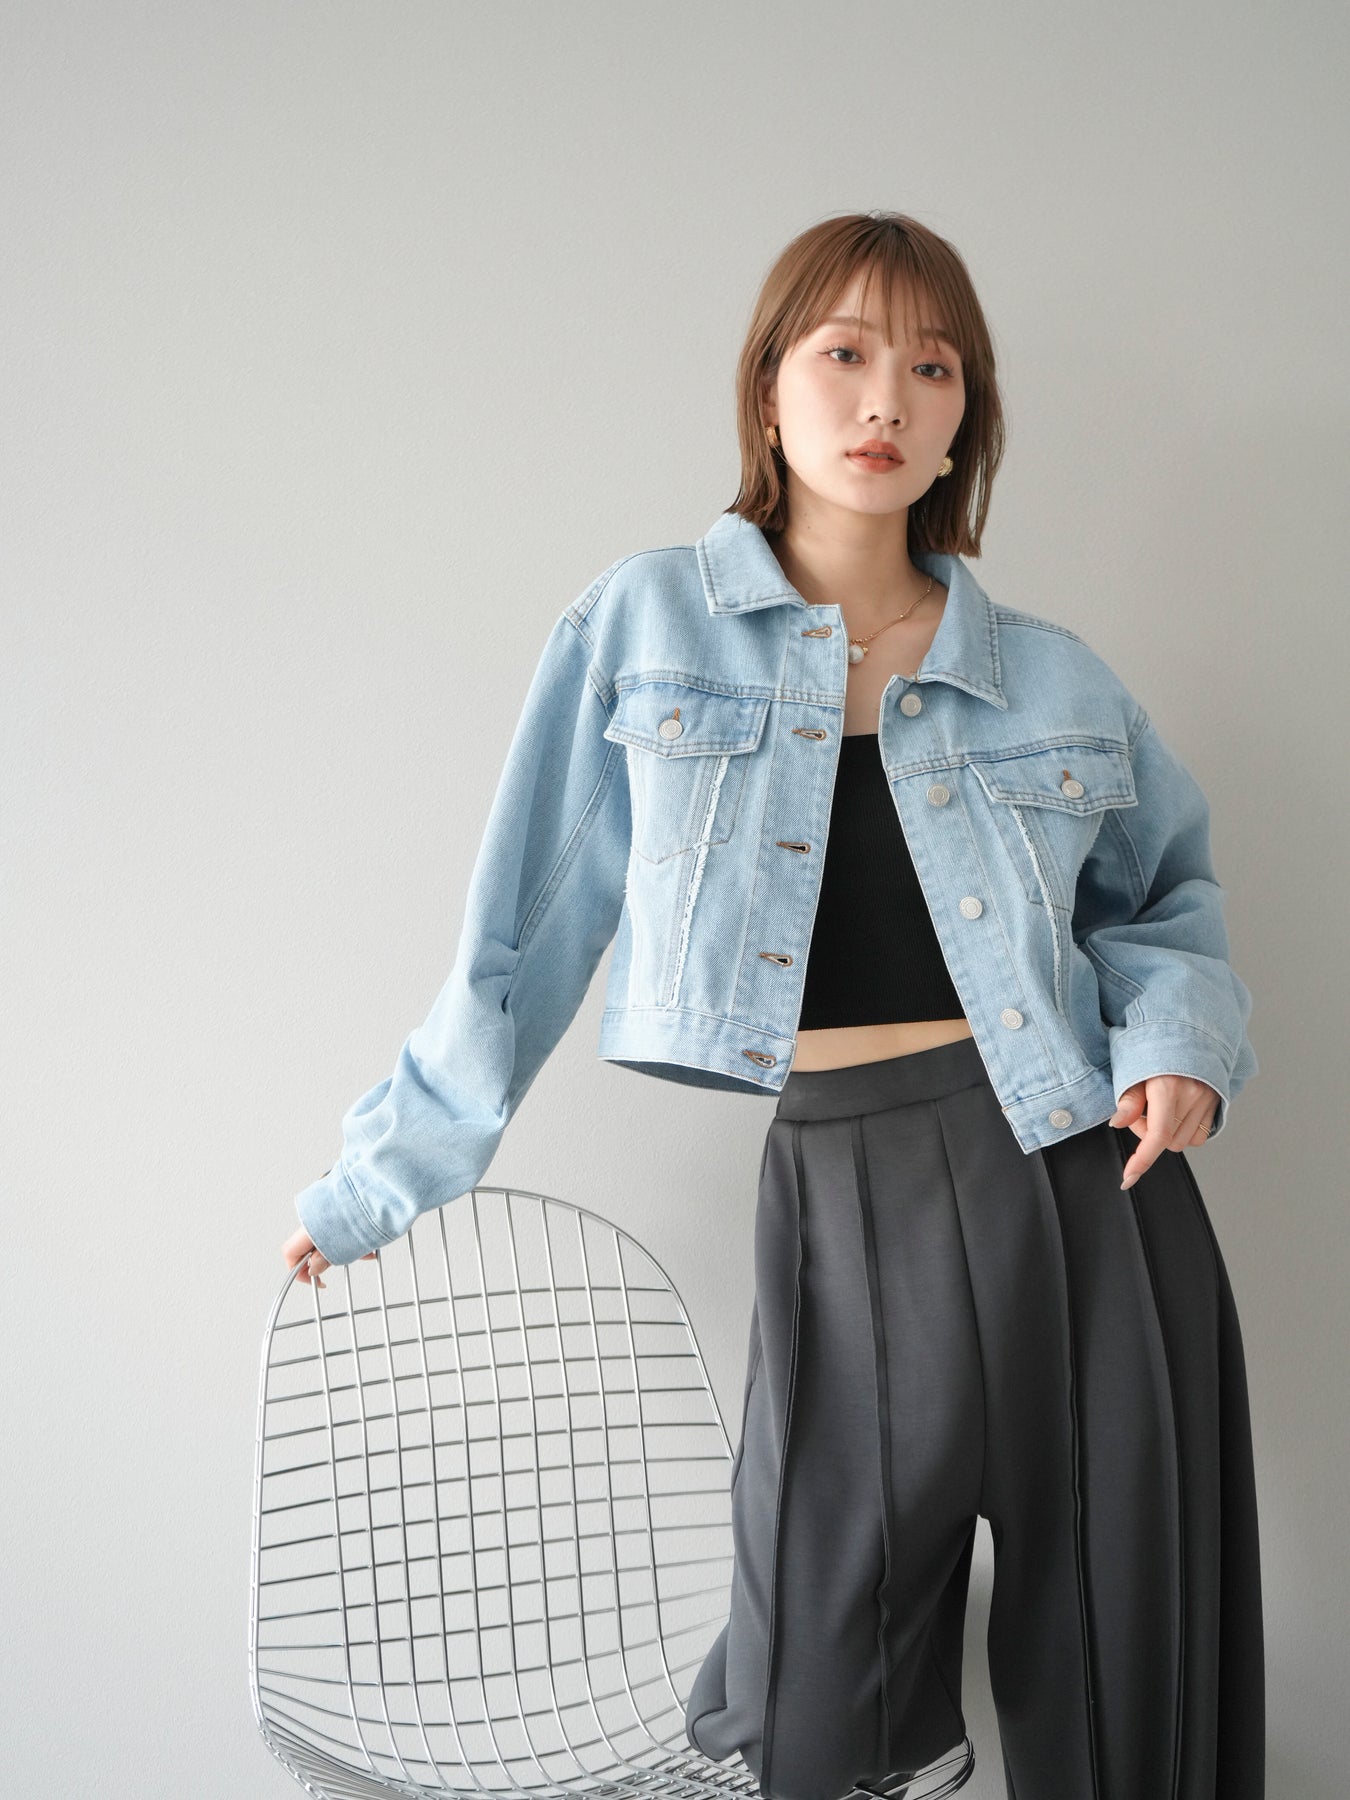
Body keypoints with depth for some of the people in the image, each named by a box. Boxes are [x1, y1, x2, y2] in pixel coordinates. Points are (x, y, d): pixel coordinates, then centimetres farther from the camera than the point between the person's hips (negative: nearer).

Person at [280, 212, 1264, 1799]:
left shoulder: (1048, 677, 6)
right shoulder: (646, 624, 1)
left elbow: (1166, 893, 20)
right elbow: (527, 929, 5)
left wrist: (1179, 1028, -1)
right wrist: (382, 1177, 7)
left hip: (1076, 1176, 2)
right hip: (842, 1183, -2)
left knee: (1119, 1656, 9)